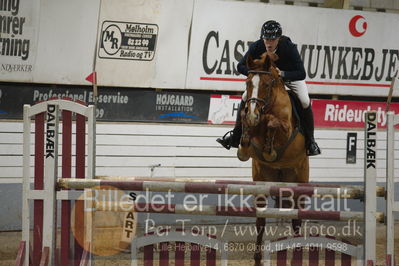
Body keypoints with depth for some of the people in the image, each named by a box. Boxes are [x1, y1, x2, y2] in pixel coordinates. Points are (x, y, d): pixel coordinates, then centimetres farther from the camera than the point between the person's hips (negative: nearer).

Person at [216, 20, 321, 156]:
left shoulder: (289, 47, -38)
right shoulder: (256, 47, -30)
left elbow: (301, 73, -41)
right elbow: (241, 66, -21)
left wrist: (282, 74, -55)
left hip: (290, 75, -3)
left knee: (305, 102, -21)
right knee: (246, 98, -9)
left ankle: (310, 140, -4)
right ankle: (236, 136, 7)